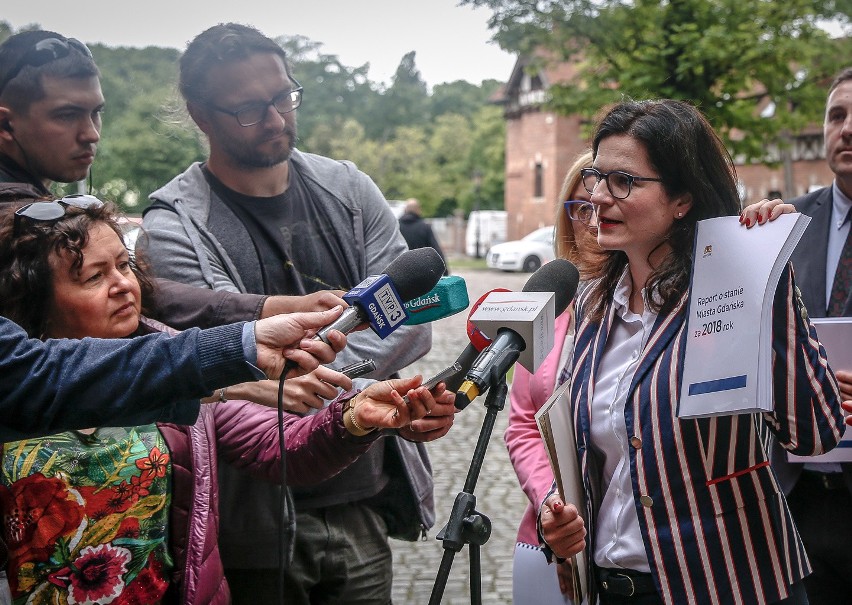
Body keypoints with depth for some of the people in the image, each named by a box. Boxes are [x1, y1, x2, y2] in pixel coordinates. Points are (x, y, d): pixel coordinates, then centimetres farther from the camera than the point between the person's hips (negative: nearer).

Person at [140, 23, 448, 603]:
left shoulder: (349, 190, 6)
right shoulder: (175, 227, -8)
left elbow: (411, 321, -3)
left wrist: (321, 379, -19)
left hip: (366, 505, 4)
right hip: (258, 523, -4)